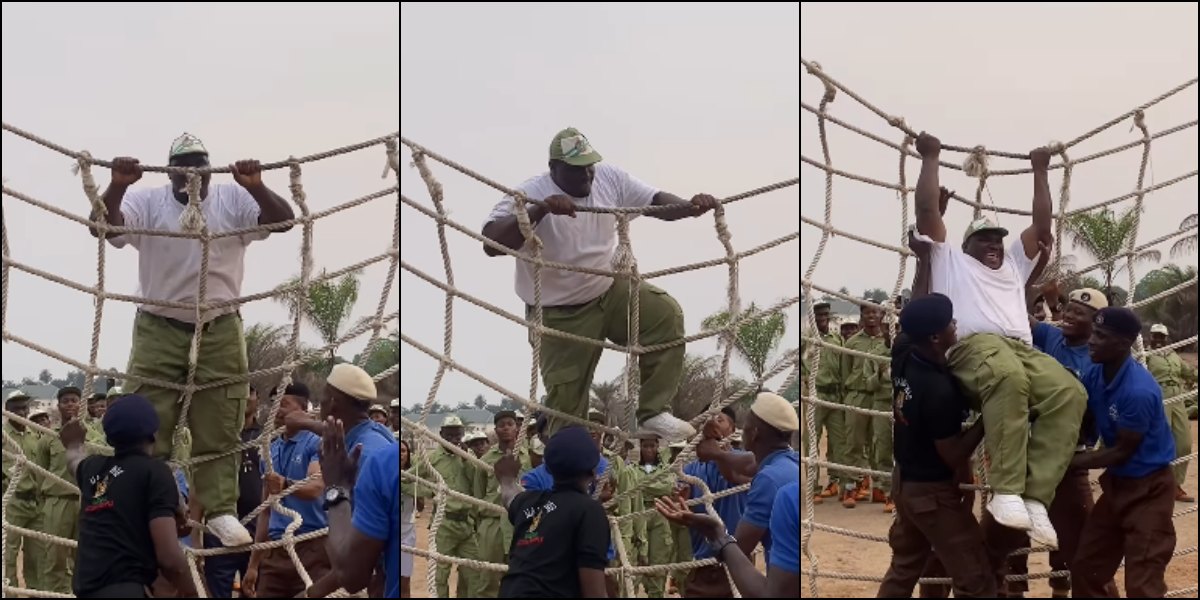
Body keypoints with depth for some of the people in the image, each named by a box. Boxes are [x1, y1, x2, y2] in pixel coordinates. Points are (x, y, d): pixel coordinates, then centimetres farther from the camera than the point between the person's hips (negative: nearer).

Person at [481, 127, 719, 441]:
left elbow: (656, 202, -6)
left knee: (666, 315, -20)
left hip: (611, 290, 4)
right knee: (566, 399, -3)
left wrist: (691, 207, -29)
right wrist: (540, 210, -48)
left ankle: (652, 411, -12)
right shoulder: (531, 195, -23)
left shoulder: (610, 179, -7)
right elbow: (492, 245, -35)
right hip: (561, 315, -4)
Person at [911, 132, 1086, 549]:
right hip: (974, 344, -5)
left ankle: (1035, 497, -37)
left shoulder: (1014, 264, 42)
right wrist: (930, 158, 26)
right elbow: (927, 210, 22)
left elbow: (1043, 225, 40)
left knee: (1069, 393, -30)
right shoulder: (949, 260, 30)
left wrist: (1040, 171, 40)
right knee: (1008, 376, -43)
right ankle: (1006, 492, -45)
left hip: (1023, 349, 5)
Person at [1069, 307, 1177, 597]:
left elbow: (1122, 452, -20)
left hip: (1148, 488, -8)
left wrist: (1067, 461, -20)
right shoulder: (1095, 374, -4)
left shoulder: (1139, 390, -28)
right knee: (1085, 570, 11)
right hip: (1117, 483, 8)